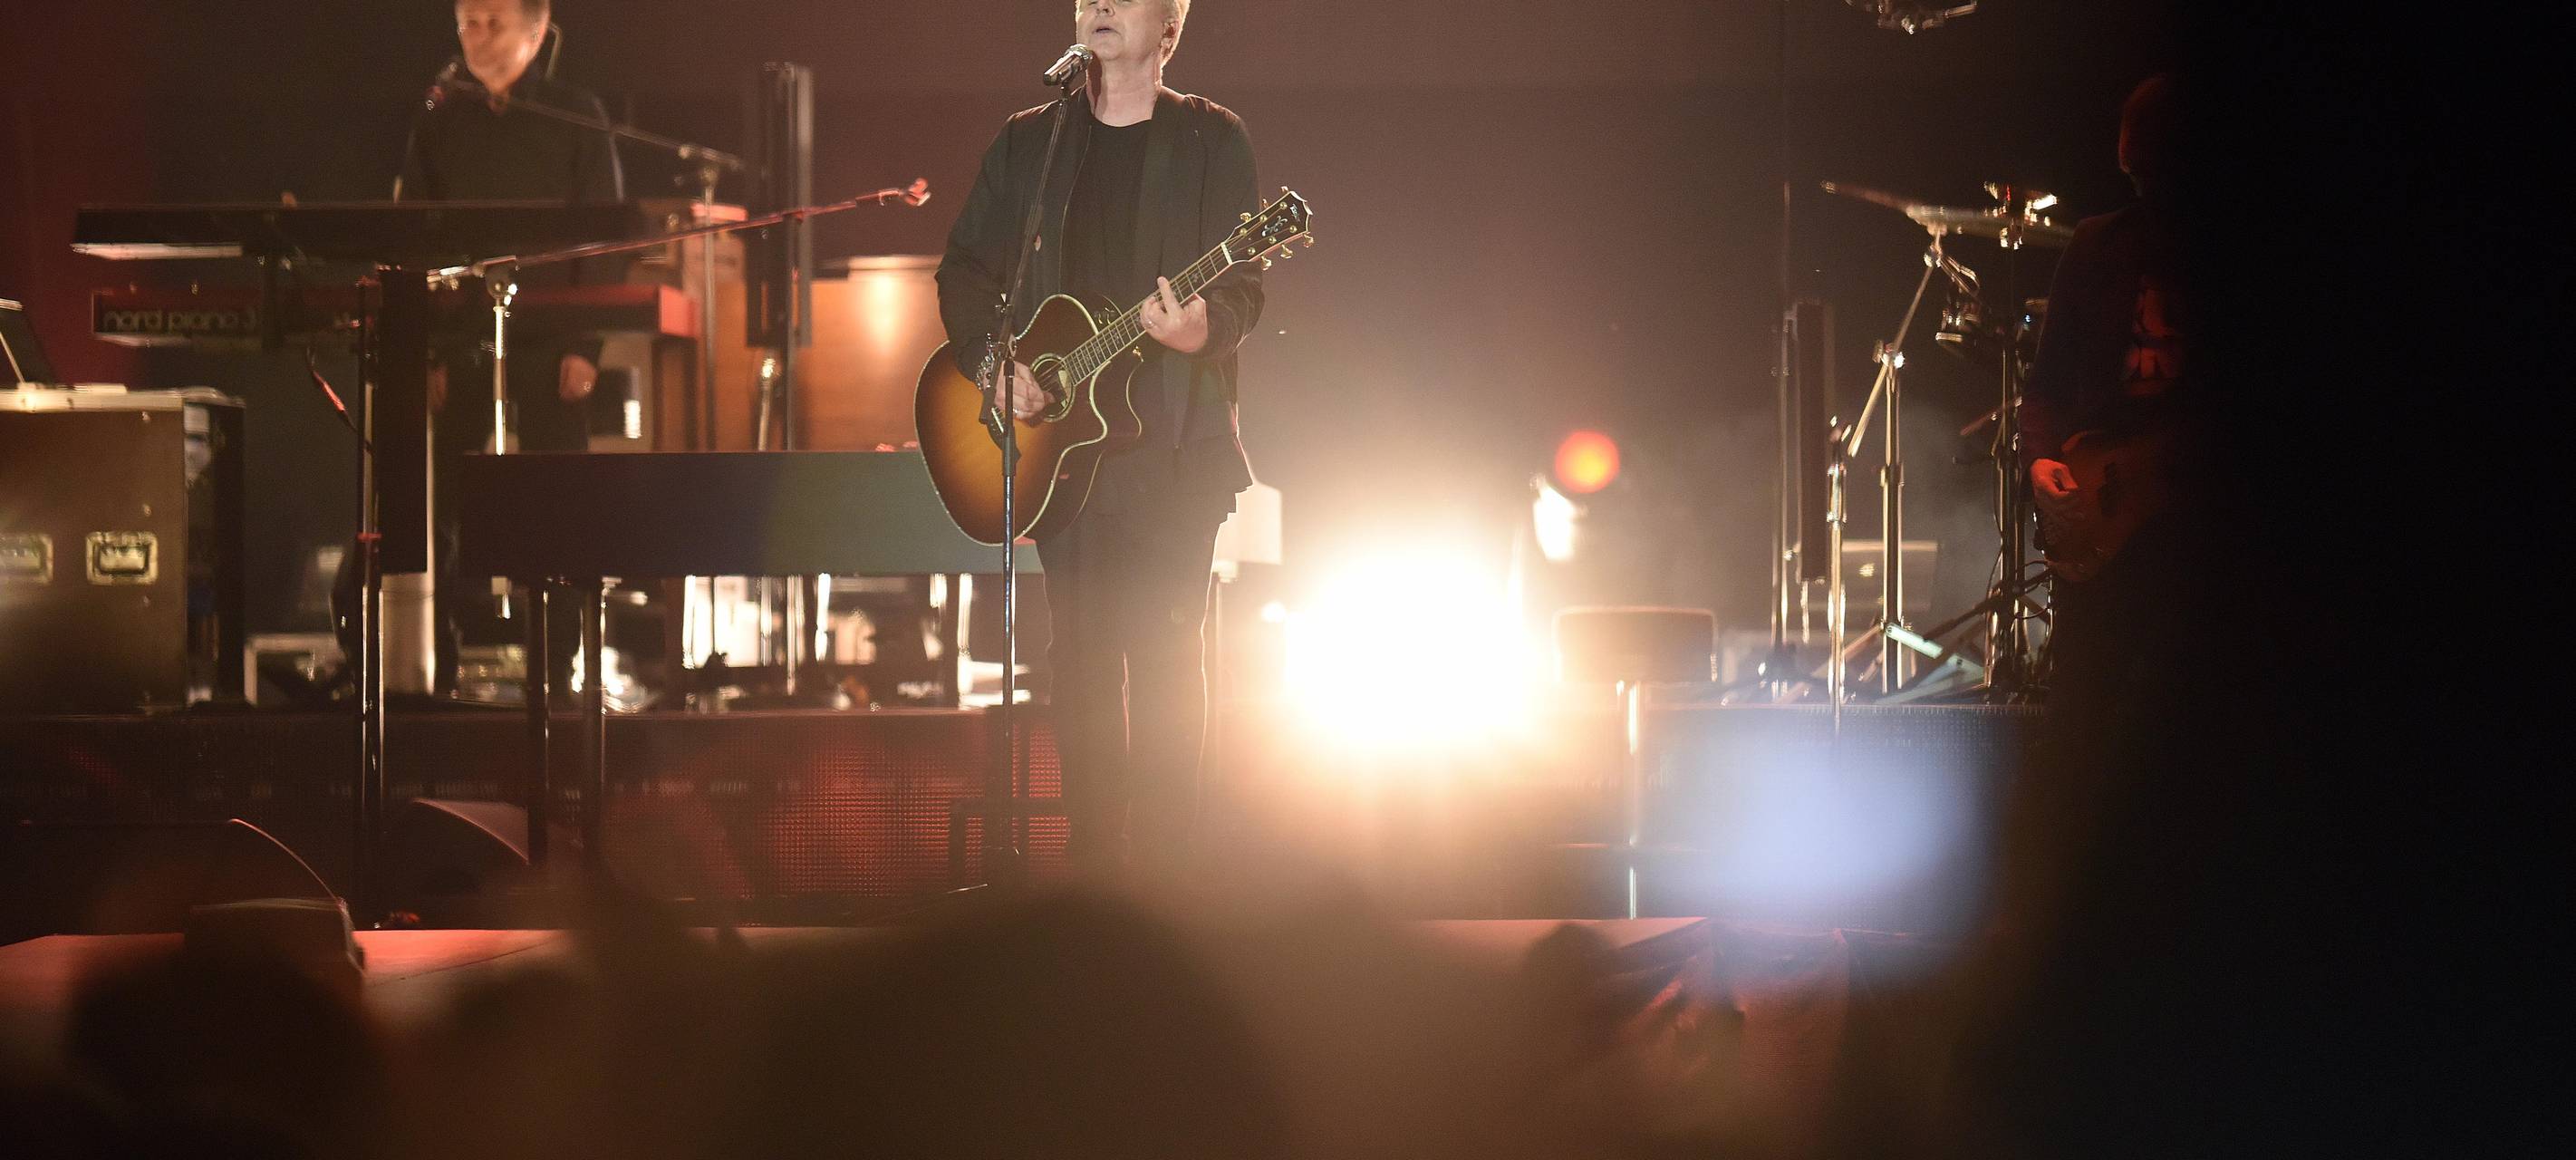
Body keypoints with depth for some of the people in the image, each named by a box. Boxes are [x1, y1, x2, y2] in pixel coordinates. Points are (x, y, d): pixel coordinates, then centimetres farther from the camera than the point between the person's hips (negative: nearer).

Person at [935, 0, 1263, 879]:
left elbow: (1243, 288, -5)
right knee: (1081, 648, 4)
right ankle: (1091, 862, 7)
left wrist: (1202, 327, -27)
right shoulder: (1028, 143, 13)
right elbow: (964, 270, 12)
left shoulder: (1211, 140, 3)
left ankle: (1159, 864, -4)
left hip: (1173, 438, -3)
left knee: (1167, 650, -7)